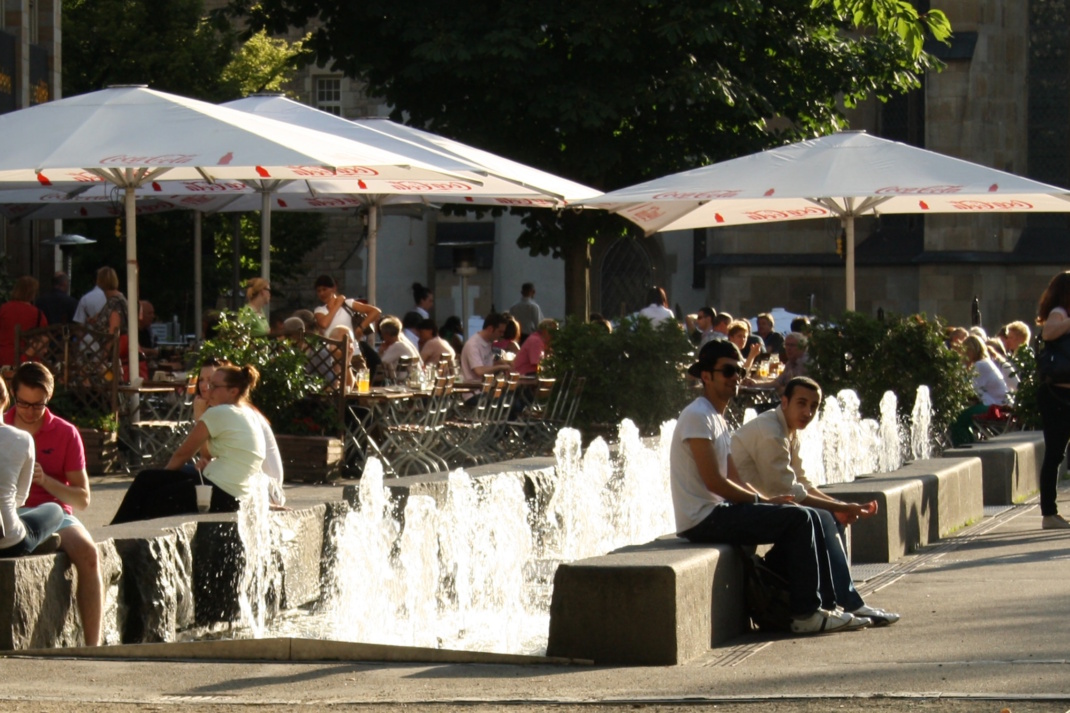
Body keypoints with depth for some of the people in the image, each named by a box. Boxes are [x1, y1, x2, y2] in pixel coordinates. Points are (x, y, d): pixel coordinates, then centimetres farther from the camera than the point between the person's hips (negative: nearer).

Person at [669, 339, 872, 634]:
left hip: (717, 512, 10)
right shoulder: (698, 417, -13)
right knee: (798, 519, -15)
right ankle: (806, 614, -11)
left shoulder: (718, 419, 19)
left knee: (806, 518, 7)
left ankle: (825, 605, 6)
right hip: (702, 519, -10)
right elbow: (714, 481, -19)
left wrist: (768, 499, 1)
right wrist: (763, 500, -10)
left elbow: (733, 480, 18)